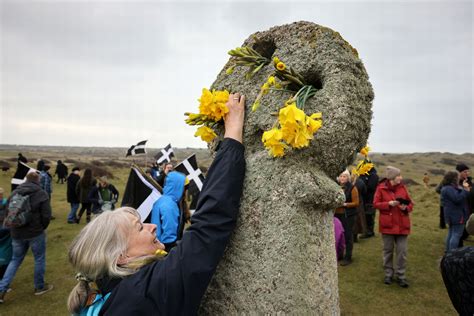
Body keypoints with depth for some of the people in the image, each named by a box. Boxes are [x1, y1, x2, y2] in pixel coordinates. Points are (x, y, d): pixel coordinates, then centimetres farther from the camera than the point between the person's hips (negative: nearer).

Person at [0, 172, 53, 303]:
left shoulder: (15, 192, 4)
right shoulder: (41, 193, -12)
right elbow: (46, 215, -14)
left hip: (17, 233, 5)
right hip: (36, 233, -5)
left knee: (15, 260, 19)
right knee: (40, 259, 11)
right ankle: (39, 287, 23)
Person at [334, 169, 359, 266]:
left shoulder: (352, 188, -5)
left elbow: (356, 203, -7)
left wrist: (344, 204, -17)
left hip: (348, 215, -4)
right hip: (337, 214, 4)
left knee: (348, 236, 0)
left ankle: (348, 257, 11)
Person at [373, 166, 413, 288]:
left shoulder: (402, 187, 3)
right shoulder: (381, 188, -6)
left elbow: (410, 203, 8)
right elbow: (376, 204, -5)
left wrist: (406, 207, -14)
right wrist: (389, 203, -19)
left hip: (402, 224, 2)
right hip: (387, 224, -2)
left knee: (402, 251, 2)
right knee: (388, 250, 10)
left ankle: (401, 276, 15)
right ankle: (388, 274, 24)